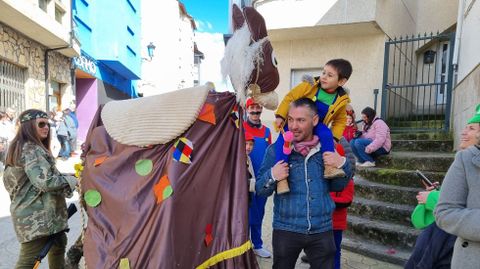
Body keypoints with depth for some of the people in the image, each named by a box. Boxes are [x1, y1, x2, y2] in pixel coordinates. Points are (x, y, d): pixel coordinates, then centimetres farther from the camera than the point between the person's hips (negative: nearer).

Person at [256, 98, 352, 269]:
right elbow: (260, 190, -2)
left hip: (322, 230, 2)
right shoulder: (276, 150, -6)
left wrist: (342, 164, -7)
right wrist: (272, 176, -22)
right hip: (286, 230, -1)